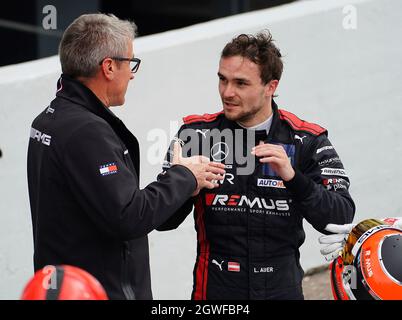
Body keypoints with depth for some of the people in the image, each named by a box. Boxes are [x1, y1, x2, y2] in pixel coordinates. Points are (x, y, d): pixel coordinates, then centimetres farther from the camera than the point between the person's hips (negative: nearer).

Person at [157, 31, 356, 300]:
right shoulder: (196, 134, -3)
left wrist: (292, 177, -25)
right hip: (216, 290, 0)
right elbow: (164, 221, -3)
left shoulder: (306, 141, -3)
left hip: (283, 289, 1)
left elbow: (341, 218, -11)